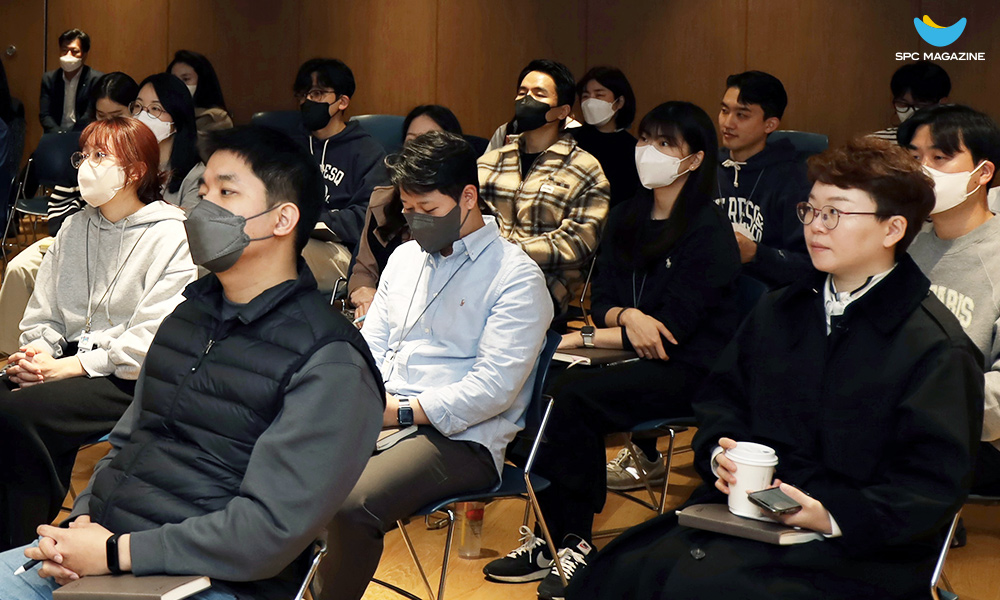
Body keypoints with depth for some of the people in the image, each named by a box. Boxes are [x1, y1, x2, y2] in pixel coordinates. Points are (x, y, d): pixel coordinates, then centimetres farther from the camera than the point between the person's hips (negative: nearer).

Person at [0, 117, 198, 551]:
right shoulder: (75, 228, 17)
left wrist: (67, 367, -16)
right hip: (72, 362, 7)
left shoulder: (173, 235, -6)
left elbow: (153, 340, -15)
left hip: (133, 381, -7)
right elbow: (43, 314, 19)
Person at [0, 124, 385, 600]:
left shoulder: (331, 363, -11)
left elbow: (272, 529, -18)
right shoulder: (190, 316, 15)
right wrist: (82, 523, 0)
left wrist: (116, 552, -17)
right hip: (101, 547, 7)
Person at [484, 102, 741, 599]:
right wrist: (627, 316, -14)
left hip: (690, 368, -6)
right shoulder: (625, 219, 13)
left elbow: (671, 330, -17)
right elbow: (599, 300, 11)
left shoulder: (709, 233, -11)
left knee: (576, 395, -28)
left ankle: (571, 544, -19)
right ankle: (555, 539, -18)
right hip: (634, 357, 6)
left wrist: (575, 340, -18)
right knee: (552, 387, -23)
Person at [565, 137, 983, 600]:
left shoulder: (937, 348, -7)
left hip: (851, 551, -6)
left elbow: (934, 483, -12)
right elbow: (721, 397, 22)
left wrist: (834, 517, -23)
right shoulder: (778, 312, 17)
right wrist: (719, 451, -1)